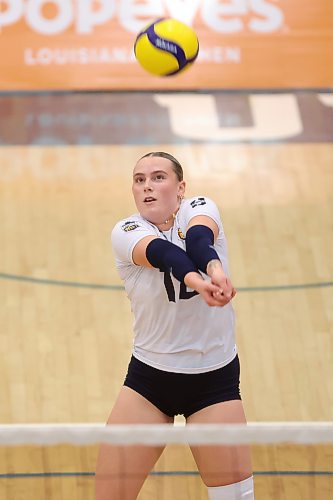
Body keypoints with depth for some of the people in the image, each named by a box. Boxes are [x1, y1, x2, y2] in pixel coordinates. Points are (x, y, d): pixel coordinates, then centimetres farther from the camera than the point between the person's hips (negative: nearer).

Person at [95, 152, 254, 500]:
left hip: (215, 378, 0)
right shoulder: (125, 232, -6)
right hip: (148, 376, 0)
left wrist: (215, 269, -51)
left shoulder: (199, 208, -4)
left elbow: (199, 239, -28)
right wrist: (196, 279, -50)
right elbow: (162, 253, -29)